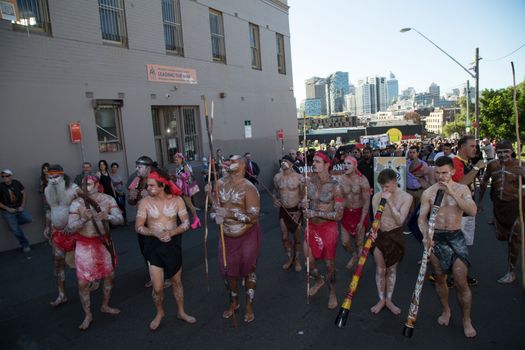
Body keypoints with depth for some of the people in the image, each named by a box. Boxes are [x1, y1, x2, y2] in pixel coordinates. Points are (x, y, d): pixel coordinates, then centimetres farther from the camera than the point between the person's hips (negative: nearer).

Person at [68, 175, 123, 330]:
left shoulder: (108, 199, -8)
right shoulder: (77, 203, -13)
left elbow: (120, 219, -14)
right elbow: (71, 226, -17)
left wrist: (108, 216, -35)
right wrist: (84, 219, -37)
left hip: (104, 241, 3)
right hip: (85, 244, -3)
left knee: (110, 275, 15)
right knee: (83, 283, 1)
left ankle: (105, 306, 38)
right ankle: (87, 315, 22)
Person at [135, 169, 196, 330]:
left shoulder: (177, 200, -9)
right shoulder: (145, 202, -10)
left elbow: (186, 223, -7)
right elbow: (138, 227, -8)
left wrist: (171, 233, -22)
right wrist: (156, 233, -24)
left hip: (173, 244, 1)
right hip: (154, 245, -1)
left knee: (177, 281, 17)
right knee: (158, 287, 1)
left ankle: (181, 312, 38)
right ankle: (159, 313, 31)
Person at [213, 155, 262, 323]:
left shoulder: (248, 188, -18)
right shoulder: (221, 183, -1)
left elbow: (254, 217, -23)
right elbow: (216, 204, 12)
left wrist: (230, 213, -28)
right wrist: (217, 213, -12)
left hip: (248, 236, -5)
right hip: (227, 236, 5)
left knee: (248, 271, 9)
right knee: (228, 271, 15)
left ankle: (249, 306, 30)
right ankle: (234, 302, 40)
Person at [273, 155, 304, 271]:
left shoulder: (299, 178, -14)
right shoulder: (277, 177, -3)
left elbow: (303, 195, -6)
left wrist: (299, 210, -13)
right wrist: (275, 199, -3)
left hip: (296, 210, -3)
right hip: (283, 210, 3)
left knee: (296, 237, 11)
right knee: (284, 237, 10)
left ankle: (297, 260, 31)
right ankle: (289, 258, 32)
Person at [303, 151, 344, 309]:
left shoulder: (336, 187, -19)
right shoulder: (309, 181, -4)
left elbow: (338, 215, -19)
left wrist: (316, 213, -25)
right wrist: (304, 204, -14)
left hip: (328, 227, -5)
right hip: (311, 226, 5)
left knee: (329, 263, 11)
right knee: (309, 261, 16)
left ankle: (332, 292, 38)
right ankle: (319, 281, 48)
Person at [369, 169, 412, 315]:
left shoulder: (406, 197, -11)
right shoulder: (377, 196, -7)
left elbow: (400, 220, -17)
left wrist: (390, 202, -25)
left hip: (395, 236, 0)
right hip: (379, 235, 1)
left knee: (392, 269, 12)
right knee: (380, 269, 7)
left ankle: (389, 300, 28)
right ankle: (381, 300, 24)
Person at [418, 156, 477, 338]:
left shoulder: (462, 189, -1)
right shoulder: (428, 193, -2)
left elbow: (472, 211, -16)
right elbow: (422, 218, -5)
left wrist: (452, 192, -24)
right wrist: (426, 236, -23)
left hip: (456, 237, -1)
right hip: (436, 237, 1)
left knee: (461, 282, -2)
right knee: (440, 278, 13)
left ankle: (466, 320, 18)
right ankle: (446, 310, 36)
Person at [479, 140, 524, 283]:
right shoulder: (492, 165, -2)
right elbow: (484, 182, 11)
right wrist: (480, 200, 11)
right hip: (498, 205, 4)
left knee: (513, 240, 1)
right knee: (501, 236, 17)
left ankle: (511, 272, 16)